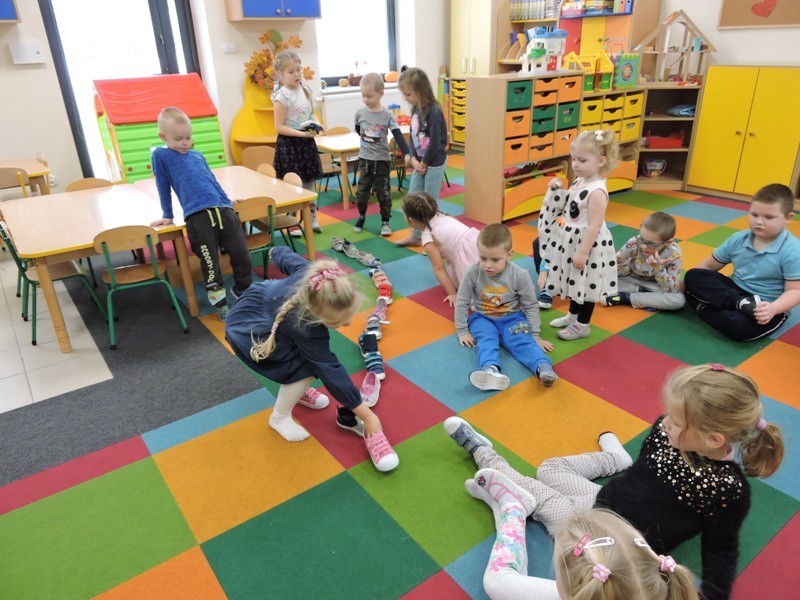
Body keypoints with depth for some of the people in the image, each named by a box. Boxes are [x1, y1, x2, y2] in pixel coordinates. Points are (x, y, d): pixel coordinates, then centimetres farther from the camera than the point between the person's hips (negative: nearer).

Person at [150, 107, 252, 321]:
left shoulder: (197, 155, 24)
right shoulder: (160, 155, 10)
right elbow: (163, 187, 15)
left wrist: (226, 200, 38)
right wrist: (168, 215, 18)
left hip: (223, 210, 5)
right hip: (197, 216, -5)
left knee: (242, 256, 2)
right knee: (210, 264, -4)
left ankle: (244, 293, 24)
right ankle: (220, 305, 10)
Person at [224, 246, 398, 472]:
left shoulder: (311, 273, -27)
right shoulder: (305, 328, -40)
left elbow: (287, 258, -4)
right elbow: (330, 371, -33)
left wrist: (276, 252, 23)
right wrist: (366, 415, -25)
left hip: (262, 297, 8)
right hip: (247, 331, -8)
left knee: (310, 355, 10)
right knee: (305, 367, -19)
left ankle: (296, 390, 37)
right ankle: (280, 418, 5)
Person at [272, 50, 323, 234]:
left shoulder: (306, 91, 6)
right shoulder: (282, 96, -14)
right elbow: (279, 127, -17)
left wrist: (315, 127, -1)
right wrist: (302, 134, -23)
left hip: (306, 142, 7)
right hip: (289, 144, -7)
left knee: (309, 182, 13)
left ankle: (312, 219, 25)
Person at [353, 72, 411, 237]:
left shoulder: (387, 115, -11)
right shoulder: (360, 113, -3)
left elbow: (398, 136, -16)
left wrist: (406, 154, -27)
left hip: (382, 160, -2)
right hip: (364, 159, 2)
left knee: (383, 192, 5)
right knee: (362, 191, 6)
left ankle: (385, 221, 17)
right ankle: (362, 215, 29)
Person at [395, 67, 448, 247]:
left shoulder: (433, 111, -20)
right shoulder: (415, 110, 5)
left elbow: (435, 142, -21)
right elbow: (412, 137, 7)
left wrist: (423, 163, -12)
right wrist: (413, 160, -6)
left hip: (434, 163, -8)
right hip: (420, 162, 8)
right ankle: (416, 237, 27)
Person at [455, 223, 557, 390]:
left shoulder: (520, 276, -17)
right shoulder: (473, 273, -16)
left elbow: (531, 306, -6)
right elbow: (462, 303, -5)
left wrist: (534, 335, -4)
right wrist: (463, 331, -3)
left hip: (511, 318, 0)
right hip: (482, 318, 0)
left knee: (522, 340, -27)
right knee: (487, 339, -30)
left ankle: (543, 367, -50)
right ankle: (491, 369, -57)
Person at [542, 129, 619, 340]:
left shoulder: (597, 191, -25)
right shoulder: (579, 181, 2)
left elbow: (595, 225, -25)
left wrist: (583, 252, -24)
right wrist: (558, 190, 3)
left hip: (588, 242, -9)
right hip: (573, 240, 9)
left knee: (586, 285, 7)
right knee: (575, 282, 23)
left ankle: (582, 325, 21)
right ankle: (573, 315, 41)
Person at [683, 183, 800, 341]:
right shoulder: (738, 239, 0)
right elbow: (709, 265, 8)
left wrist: (773, 308, -38)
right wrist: (682, 286, 0)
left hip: (768, 308, -6)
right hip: (735, 291, 6)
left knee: (739, 326, -39)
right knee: (693, 276, -16)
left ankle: (702, 307, -15)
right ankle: (741, 304, -26)